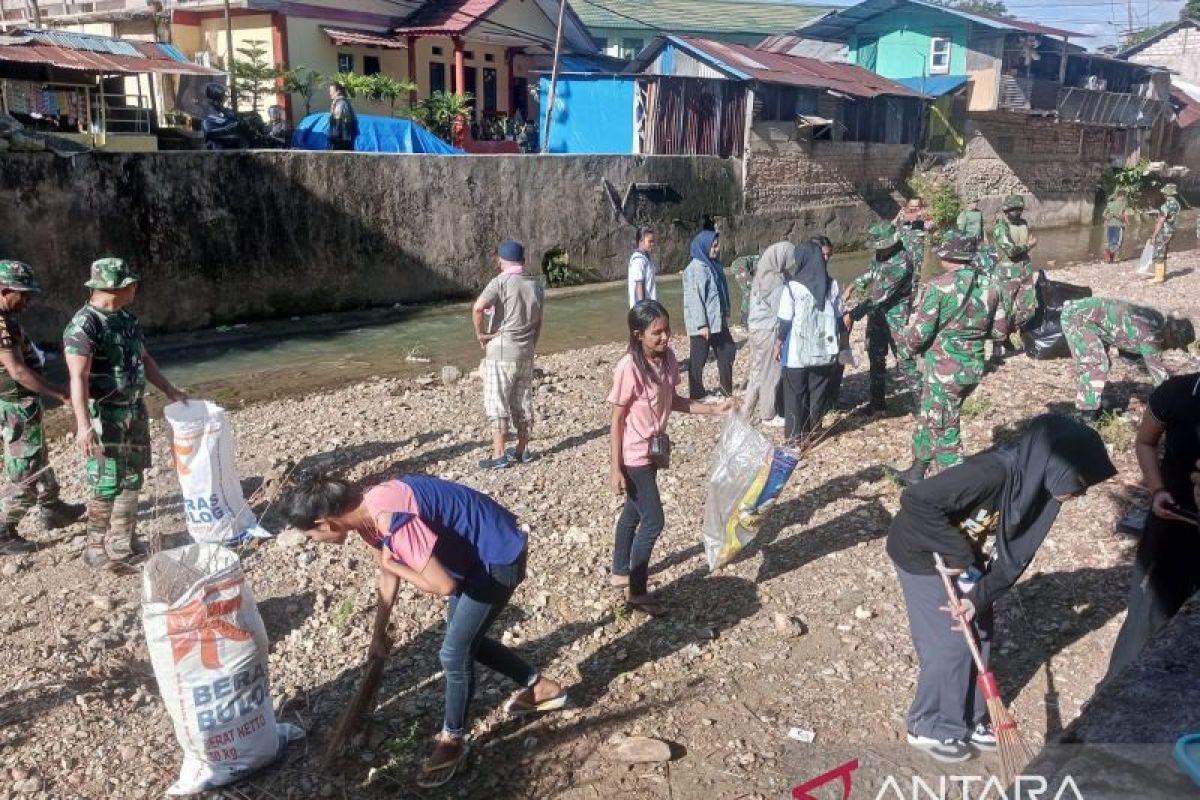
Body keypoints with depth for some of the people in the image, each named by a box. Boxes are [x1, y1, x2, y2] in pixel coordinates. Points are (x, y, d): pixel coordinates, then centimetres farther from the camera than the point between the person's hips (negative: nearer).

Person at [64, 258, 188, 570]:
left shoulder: (128, 318, 9)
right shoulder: (83, 325, -17)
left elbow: (144, 359, 21)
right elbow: (78, 378, -26)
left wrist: (170, 391, 22)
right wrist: (83, 425, -35)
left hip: (135, 411, 8)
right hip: (105, 416, -8)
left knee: (132, 482, 13)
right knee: (107, 486, -1)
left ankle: (120, 546, 25)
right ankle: (97, 550, 15)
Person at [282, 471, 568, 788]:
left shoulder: (392, 520, -35)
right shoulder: (366, 512, -4)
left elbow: (444, 585, -34)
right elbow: (387, 573, 13)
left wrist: (392, 565, -17)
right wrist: (378, 634, 23)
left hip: (500, 557, -9)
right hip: (475, 552, 9)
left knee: (454, 653, -1)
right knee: (466, 638, 23)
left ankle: (452, 742, 22)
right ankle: (540, 687, 40)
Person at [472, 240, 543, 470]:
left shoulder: (502, 282, -12)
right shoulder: (536, 287, 7)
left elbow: (478, 307, -27)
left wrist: (480, 334, -14)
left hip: (501, 353, -6)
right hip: (526, 354, 6)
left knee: (497, 404, 0)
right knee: (523, 403, 13)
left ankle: (499, 455, 1)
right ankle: (523, 450, 22)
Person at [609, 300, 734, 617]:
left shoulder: (668, 358, -4)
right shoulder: (629, 368, -24)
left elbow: (672, 401, 10)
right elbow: (616, 420, -19)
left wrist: (715, 409, 2)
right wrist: (615, 468, -18)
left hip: (653, 450, 7)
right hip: (634, 455, -7)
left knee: (634, 512, 22)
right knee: (653, 521, -3)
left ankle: (620, 572, 41)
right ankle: (637, 593, 12)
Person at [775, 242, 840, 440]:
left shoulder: (793, 286, -11)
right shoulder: (831, 285, 1)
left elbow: (785, 321, -9)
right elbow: (837, 317, 7)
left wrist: (778, 344, 3)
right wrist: (834, 343, 18)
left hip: (797, 352, -3)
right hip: (824, 351, 3)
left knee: (795, 394, 8)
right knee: (819, 392, 14)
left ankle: (795, 434, 11)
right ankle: (814, 431, 20)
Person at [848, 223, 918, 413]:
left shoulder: (902, 263, -24)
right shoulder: (881, 255, 1)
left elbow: (881, 294, -30)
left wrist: (853, 314, -31)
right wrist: (856, 284, 10)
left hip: (896, 316, -8)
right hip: (876, 314, 8)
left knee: (905, 358, -6)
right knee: (876, 358, 14)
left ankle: (918, 397, 4)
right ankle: (877, 401, 24)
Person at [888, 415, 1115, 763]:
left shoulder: (1044, 488, -10)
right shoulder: (992, 473, -36)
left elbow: (1014, 557, -7)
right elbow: (916, 501, -39)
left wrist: (978, 598, -20)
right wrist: (958, 553, -29)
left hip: (969, 559, 8)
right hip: (924, 555, -7)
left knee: (979, 638, 14)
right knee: (950, 646, 0)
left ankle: (969, 719, 33)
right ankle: (930, 727, 20)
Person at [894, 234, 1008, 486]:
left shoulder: (940, 286, -17)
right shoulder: (989, 284, 2)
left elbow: (919, 333, -16)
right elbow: (1000, 330, 9)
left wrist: (911, 345, 6)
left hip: (944, 369, -7)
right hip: (974, 367, 7)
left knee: (944, 429, 6)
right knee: (929, 418, 22)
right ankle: (917, 471, 36)